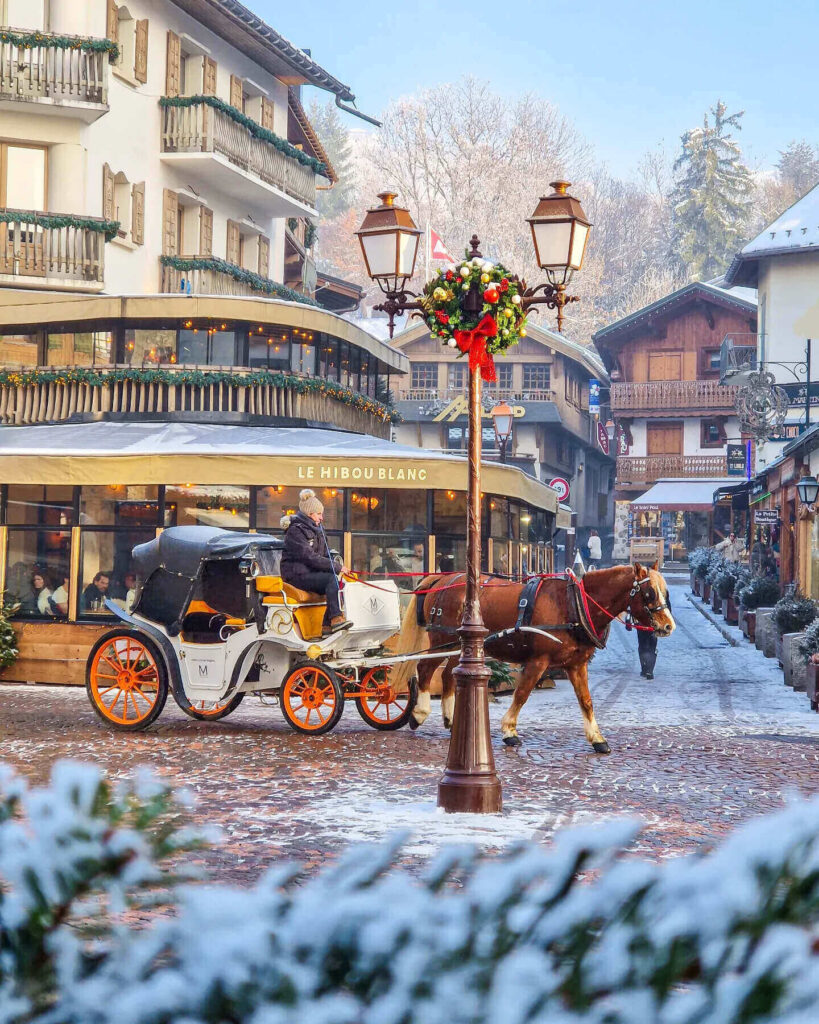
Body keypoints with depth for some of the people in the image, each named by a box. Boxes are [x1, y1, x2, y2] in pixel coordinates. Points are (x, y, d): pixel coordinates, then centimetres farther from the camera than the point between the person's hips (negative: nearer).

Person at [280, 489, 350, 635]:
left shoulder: (317, 531, 19)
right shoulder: (295, 531, -10)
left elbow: (324, 556, 23)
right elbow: (309, 557, -19)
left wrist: (336, 566, 0)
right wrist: (337, 568, -20)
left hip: (312, 573, 8)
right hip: (297, 575, -8)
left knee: (340, 583, -17)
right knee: (332, 579, -29)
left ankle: (327, 625, -21)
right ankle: (335, 618, -37)